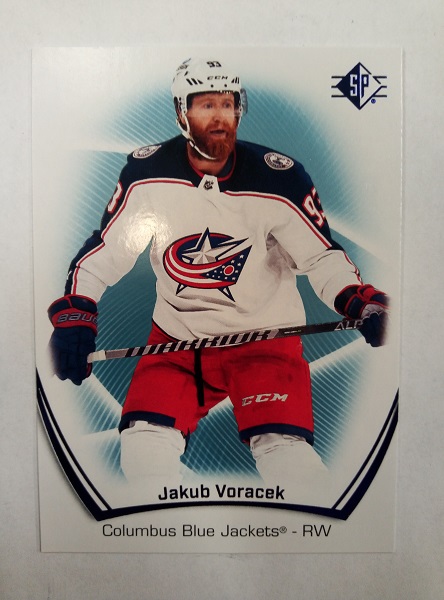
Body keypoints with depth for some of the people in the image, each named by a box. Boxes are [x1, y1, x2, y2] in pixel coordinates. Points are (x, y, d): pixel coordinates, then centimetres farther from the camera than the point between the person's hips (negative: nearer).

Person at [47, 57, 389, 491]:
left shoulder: (279, 177, -10)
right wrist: (73, 314, -11)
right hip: (176, 338, 2)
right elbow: (104, 250, 1)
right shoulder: (147, 172, -5)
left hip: (265, 336, -1)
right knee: (143, 447, -11)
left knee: (285, 453, -15)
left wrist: (363, 304, -24)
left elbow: (321, 256, -8)